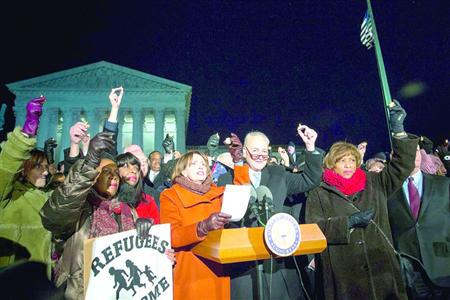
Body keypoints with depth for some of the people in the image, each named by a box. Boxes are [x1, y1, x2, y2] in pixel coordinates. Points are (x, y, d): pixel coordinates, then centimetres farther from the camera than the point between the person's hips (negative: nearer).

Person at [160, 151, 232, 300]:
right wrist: (203, 226, -31)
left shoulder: (216, 193, 8)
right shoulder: (170, 196, -6)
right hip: (189, 273, -4)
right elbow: (170, 236, -16)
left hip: (217, 270, 4)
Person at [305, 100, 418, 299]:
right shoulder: (319, 195, 0)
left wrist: (397, 129, -4)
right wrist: (349, 222, -17)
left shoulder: (373, 184, 10)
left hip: (381, 269, 3)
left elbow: (401, 166, 6)